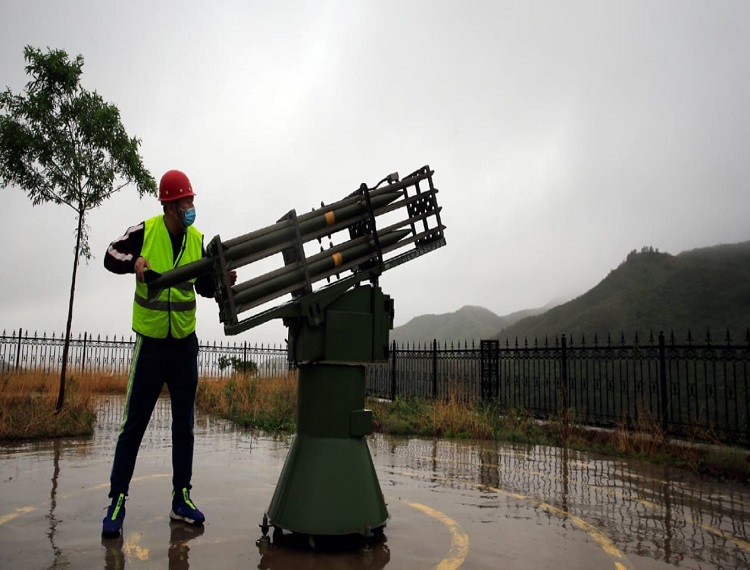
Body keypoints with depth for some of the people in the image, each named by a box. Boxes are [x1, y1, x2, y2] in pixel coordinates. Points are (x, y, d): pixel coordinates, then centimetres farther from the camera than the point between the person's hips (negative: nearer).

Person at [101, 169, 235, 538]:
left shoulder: (198, 240, 0)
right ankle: (117, 502, 14)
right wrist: (133, 262, -22)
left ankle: (181, 498, 20)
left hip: (184, 342, 4)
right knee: (135, 423, 1)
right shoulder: (144, 232, -10)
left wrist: (222, 281, -13)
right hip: (151, 341, -3)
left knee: (184, 422, 9)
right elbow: (110, 255, -2)